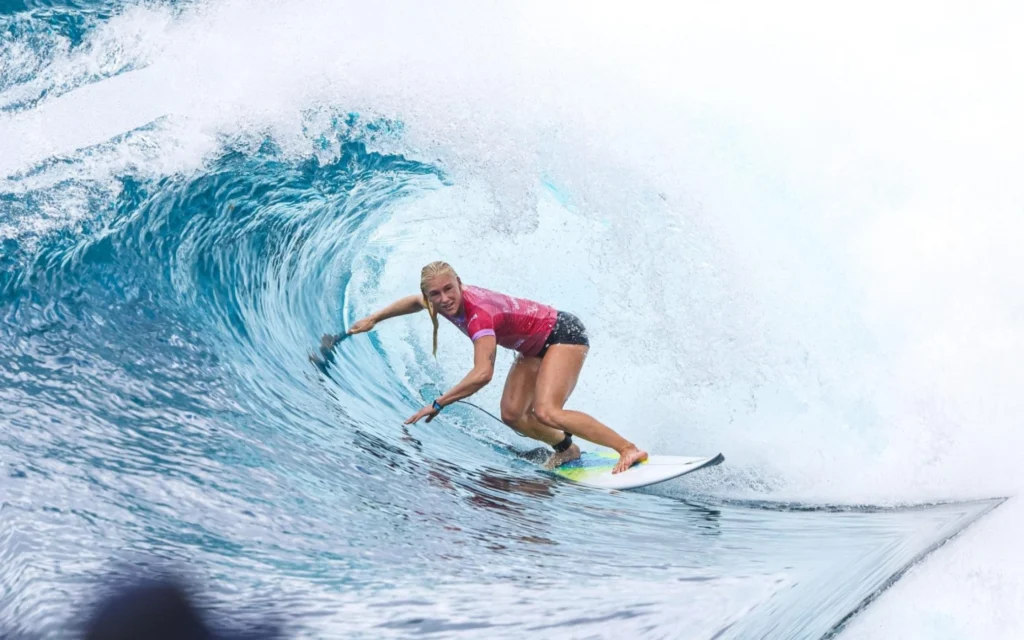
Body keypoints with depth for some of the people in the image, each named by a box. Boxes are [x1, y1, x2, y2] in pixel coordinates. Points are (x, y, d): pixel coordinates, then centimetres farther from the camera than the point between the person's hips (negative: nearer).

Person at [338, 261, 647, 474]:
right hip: (535, 347, 9)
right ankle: (567, 449, 22)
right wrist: (373, 319, 18)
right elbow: (415, 302, 16)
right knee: (512, 415, -1)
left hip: (564, 333, -9)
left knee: (546, 413, -25)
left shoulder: (478, 314, -34)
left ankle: (630, 449, -20)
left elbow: (482, 374, -44)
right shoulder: (450, 300, -9)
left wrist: (438, 404, -37)